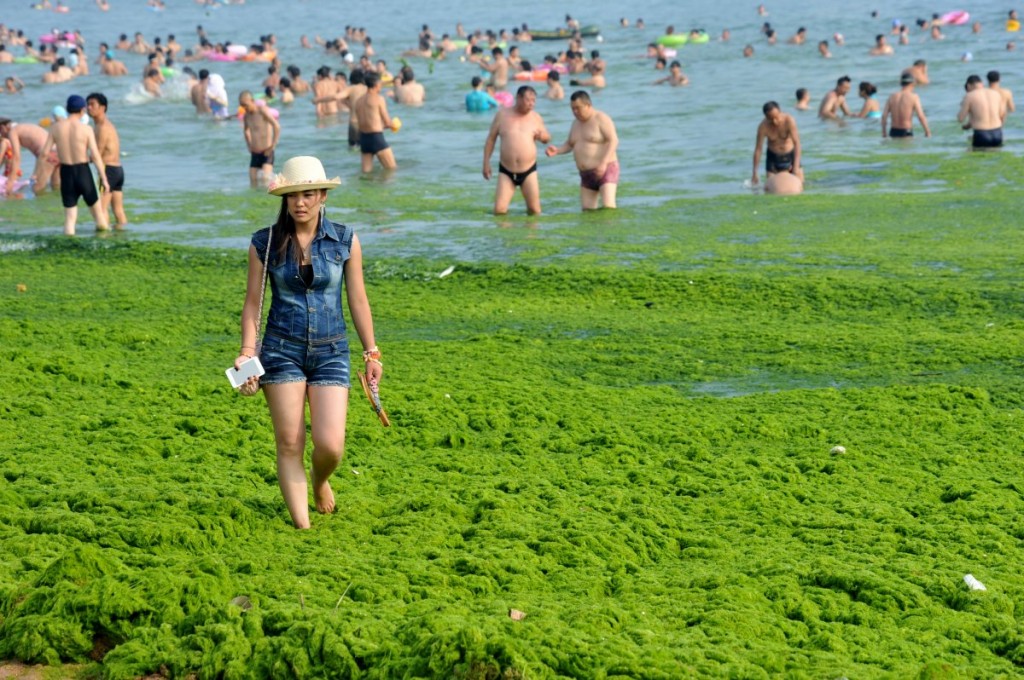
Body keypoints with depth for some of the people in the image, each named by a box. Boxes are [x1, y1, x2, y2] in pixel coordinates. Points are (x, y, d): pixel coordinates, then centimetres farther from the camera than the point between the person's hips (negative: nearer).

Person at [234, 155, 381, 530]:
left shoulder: (345, 240, 1)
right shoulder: (265, 243, -1)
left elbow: (358, 300, 6)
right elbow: (253, 303, 3)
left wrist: (371, 353, 7)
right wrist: (247, 353, -7)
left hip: (331, 352, 0)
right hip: (282, 349, 0)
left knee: (330, 445, -8)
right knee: (289, 443, -3)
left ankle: (320, 482, 28)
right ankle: (302, 525, 5)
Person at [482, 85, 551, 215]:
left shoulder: (536, 117, 3)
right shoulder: (502, 115, 0)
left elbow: (547, 138, 13)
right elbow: (491, 139, 7)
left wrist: (542, 136, -12)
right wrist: (486, 162, 2)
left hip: (528, 171, 1)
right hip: (506, 171, -1)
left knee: (535, 211, 0)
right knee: (499, 211, -10)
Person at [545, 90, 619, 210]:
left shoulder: (601, 119, -11)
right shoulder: (576, 123, 13)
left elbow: (613, 140, -18)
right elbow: (569, 145, 20)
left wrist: (603, 163, -28)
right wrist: (557, 150, -2)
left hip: (605, 169, -8)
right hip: (586, 174, 8)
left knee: (608, 206, -21)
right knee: (588, 210, 1)